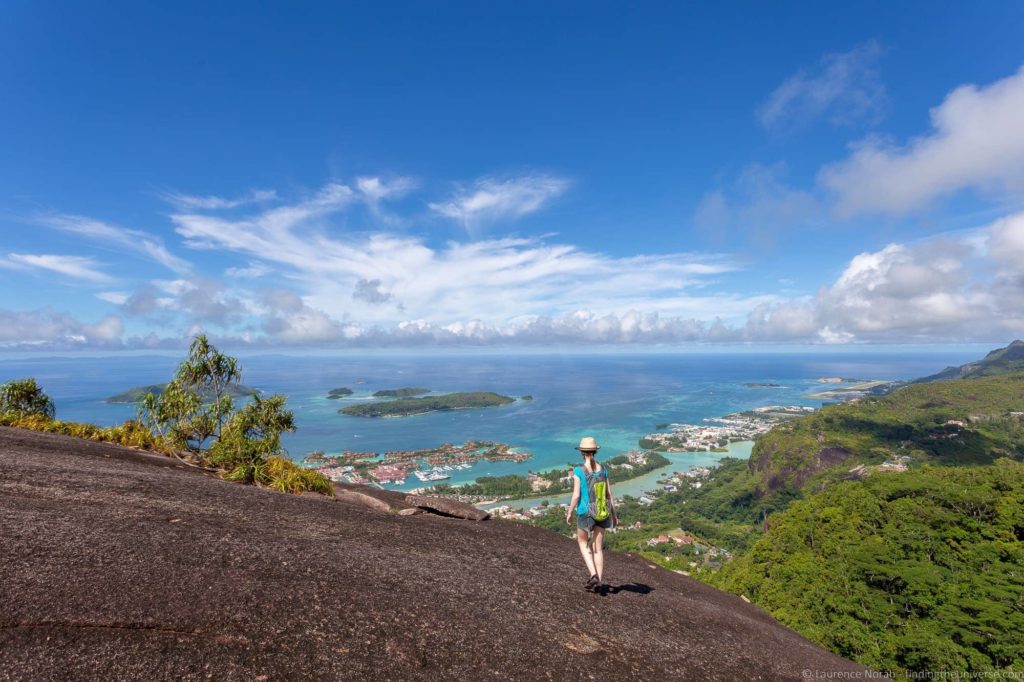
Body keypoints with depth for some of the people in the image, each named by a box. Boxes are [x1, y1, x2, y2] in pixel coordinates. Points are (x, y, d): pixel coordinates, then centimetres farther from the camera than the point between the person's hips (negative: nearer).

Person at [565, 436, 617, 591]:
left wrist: (569, 513, -1)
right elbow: (610, 494, 2)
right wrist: (613, 515, 12)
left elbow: (576, 495, -14)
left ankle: (593, 575, 5)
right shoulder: (603, 470, -1)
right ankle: (600, 581, 17)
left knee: (583, 543, 18)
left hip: (585, 512, -4)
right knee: (598, 547, 15)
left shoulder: (578, 471, -14)